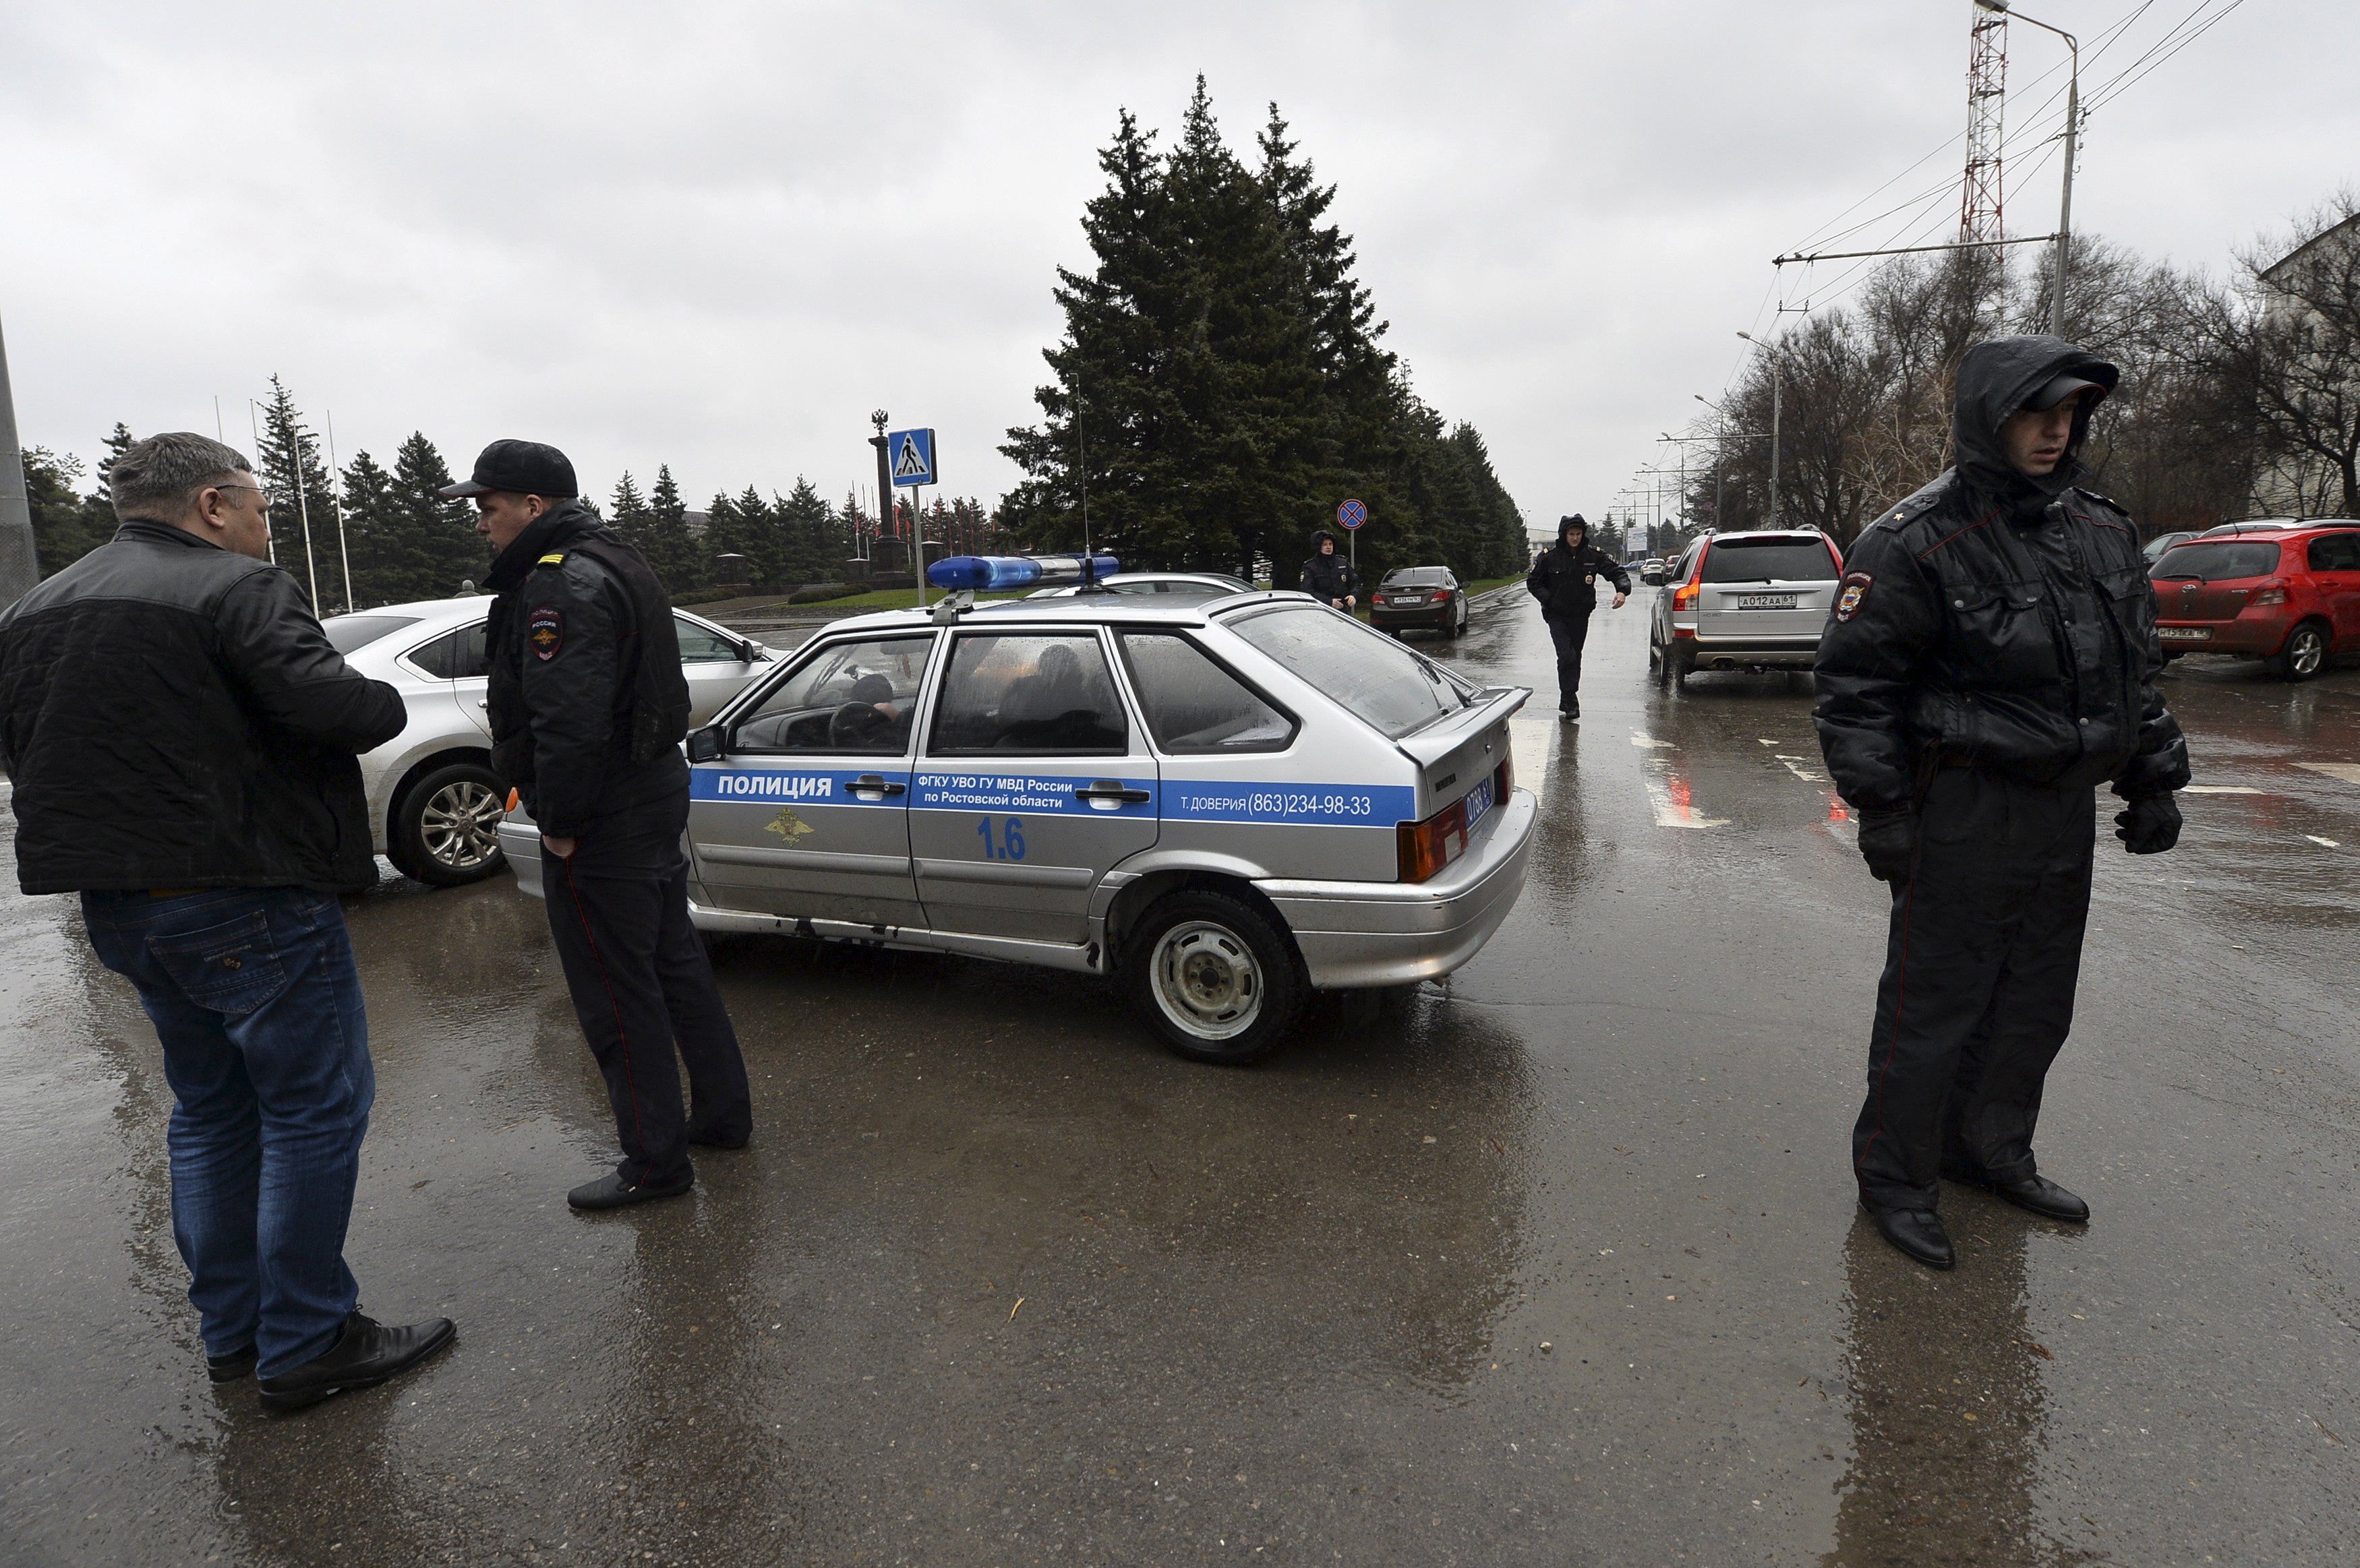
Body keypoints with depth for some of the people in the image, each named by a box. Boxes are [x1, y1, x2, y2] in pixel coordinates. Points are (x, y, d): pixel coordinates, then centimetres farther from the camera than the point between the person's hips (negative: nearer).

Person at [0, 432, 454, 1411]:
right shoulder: (236, 589, -13)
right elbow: (335, 707, -24)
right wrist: (389, 703, -4)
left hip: (119, 908, 9)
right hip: (248, 899, -9)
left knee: (211, 1112, 19)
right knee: (315, 1110, 1)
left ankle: (231, 1332, 28)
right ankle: (306, 1345, 8)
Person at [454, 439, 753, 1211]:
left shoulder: (560, 585, -18)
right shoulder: (615, 563, 16)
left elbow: (570, 721, -27)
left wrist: (560, 822, -17)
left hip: (601, 827, -11)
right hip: (657, 797, 11)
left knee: (616, 997, 0)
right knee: (674, 961, 19)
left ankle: (655, 1160, 12)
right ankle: (723, 1112, 31)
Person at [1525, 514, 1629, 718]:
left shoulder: (1593, 555, -4)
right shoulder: (1549, 556, -8)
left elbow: (1617, 571, 2)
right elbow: (1533, 582, 1)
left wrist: (1622, 590, -18)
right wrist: (1550, 600, -12)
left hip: (1581, 616, 3)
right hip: (1557, 616, -3)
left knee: (1575, 658, 12)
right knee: (1567, 656, -18)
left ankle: (1567, 701, 24)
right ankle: (1570, 701, -9)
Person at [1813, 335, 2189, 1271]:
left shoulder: (2103, 535, 12)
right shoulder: (1916, 542, -12)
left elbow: (2139, 673, 20)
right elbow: (1856, 682, -13)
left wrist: (2154, 782, 16)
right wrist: (1880, 808, -16)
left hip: (2066, 810, 8)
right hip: (1965, 809, -7)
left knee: (2036, 1002, 16)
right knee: (1934, 1003, -1)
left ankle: (1989, 1150, 34)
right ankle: (1894, 1176, 14)